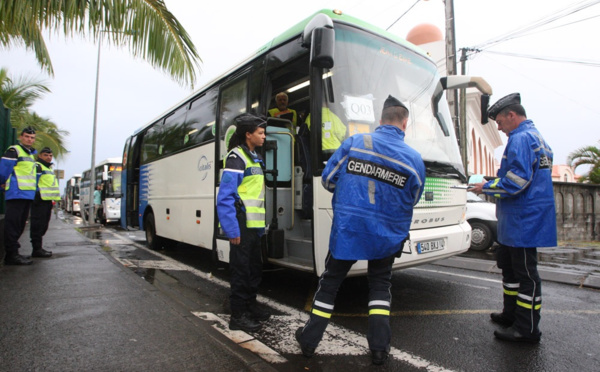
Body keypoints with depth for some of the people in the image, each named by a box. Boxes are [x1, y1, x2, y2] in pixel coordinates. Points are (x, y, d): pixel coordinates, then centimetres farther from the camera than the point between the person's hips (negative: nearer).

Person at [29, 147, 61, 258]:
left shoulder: (49, 168, 25)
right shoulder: (37, 166, -5)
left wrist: (53, 199, 22)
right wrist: (37, 195, -21)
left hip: (47, 200, 10)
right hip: (40, 200, -10)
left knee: (43, 225, 14)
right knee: (38, 225, -8)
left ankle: (38, 247, 22)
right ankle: (37, 249, -6)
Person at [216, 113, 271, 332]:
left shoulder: (254, 157, 16)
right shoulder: (236, 158, -13)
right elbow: (225, 197, -20)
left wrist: (261, 225, 15)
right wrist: (232, 230, -23)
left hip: (254, 226, 10)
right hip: (242, 226, -9)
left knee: (255, 267, 19)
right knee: (241, 269, 0)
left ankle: (250, 306, 35)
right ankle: (237, 316, 14)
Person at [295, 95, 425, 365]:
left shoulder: (354, 142, -6)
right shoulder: (414, 159, -3)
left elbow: (327, 180, -2)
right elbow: (411, 201, 9)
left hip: (346, 229, 0)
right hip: (386, 235, 1)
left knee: (329, 282, 16)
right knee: (380, 285, 22)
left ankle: (309, 340, 29)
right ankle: (379, 347, 23)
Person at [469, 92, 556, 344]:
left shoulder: (520, 139, -17)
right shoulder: (536, 138, 18)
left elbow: (516, 181, -25)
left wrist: (487, 188, -12)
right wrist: (493, 185, 14)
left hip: (524, 221, -11)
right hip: (517, 222, 11)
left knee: (525, 273, -2)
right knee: (509, 265, 21)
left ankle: (528, 329, 10)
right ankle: (511, 314, 34)